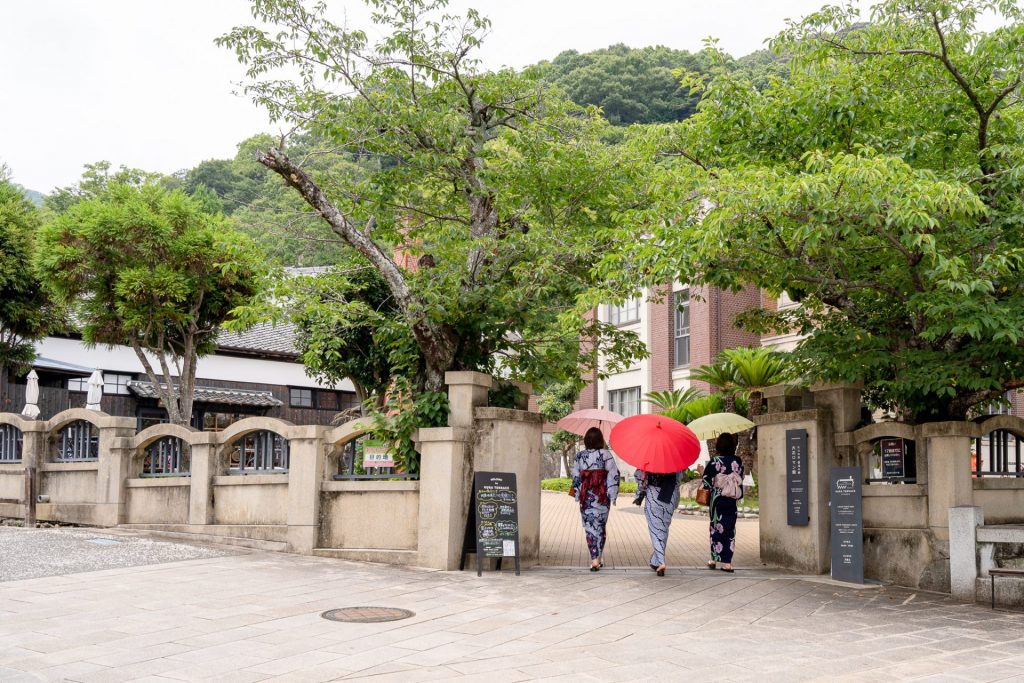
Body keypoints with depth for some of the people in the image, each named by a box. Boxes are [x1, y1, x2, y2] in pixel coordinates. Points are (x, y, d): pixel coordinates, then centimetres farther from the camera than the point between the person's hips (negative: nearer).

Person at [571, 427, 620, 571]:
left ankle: (595, 560, -3)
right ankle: (599, 558, 17)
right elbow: (613, 476, -7)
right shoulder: (606, 455, -5)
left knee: (590, 527, 4)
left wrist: (577, 495, 12)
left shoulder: (580, 456, 1)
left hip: (586, 496, 0)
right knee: (601, 526, 13)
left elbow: (576, 477, 4)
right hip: (602, 497, 0)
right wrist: (613, 495, 0)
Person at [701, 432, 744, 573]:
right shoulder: (738, 462, -1)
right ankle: (727, 563, 4)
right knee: (730, 530, 6)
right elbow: (741, 479, 9)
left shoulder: (715, 461, -11)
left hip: (717, 500, -2)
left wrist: (702, 471, 8)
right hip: (732, 501, 3)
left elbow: (706, 482, -10)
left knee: (717, 528, 8)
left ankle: (714, 560, 13)